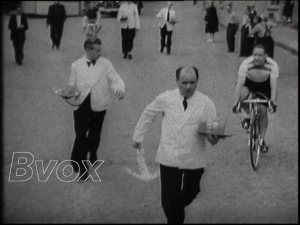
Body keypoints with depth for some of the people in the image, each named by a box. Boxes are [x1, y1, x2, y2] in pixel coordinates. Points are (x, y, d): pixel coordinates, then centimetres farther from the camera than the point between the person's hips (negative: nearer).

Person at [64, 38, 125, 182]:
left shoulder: (105, 64, -4)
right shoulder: (76, 65, -2)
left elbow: (115, 79, -10)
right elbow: (71, 85, 5)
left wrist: (119, 89, -31)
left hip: (98, 105, 1)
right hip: (81, 105, -1)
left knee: (94, 134, 16)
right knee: (80, 136, -6)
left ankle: (92, 152, 49)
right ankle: (81, 167, 5)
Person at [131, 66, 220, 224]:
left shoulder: (206, 103, -6)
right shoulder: (165, 99, -4)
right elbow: (147, 115, 10)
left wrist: (213, 137, -29)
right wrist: (137, 136, 14)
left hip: (194, 159, 1)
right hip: (169, 157, -1)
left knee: (190, 193, 20)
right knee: (169, 197, -2)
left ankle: (177, 209, 53)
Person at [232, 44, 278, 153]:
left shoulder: (272, 65, -32)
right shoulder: (246, 64, -35)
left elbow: (273, 85, -31)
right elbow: (239, 83, -37)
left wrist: (272, 103, -40)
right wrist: (236, 103, -42)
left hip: (264, 86, 1)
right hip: (248, 83, -1)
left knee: (263, 110, -7)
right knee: (242, 94, -34)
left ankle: (262, 140, 10)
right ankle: (248, 116, -5)